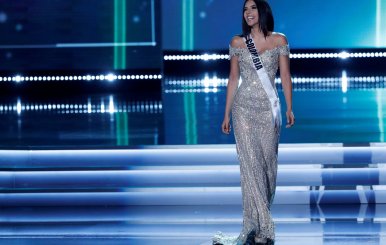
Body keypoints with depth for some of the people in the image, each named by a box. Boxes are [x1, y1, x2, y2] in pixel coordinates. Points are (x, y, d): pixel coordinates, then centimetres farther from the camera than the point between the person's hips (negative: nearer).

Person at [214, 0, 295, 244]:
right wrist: (227, 114, 7)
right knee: (251, 164, -8)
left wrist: (289, 108, -5)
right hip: (244, 108, 0)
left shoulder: (279, 40, 4)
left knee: (268, 163, 0)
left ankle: (255, 225, 8)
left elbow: (285, 75, 3)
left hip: (269, 109, 0)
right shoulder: (237, 43, 6)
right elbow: (233, 79, 9)